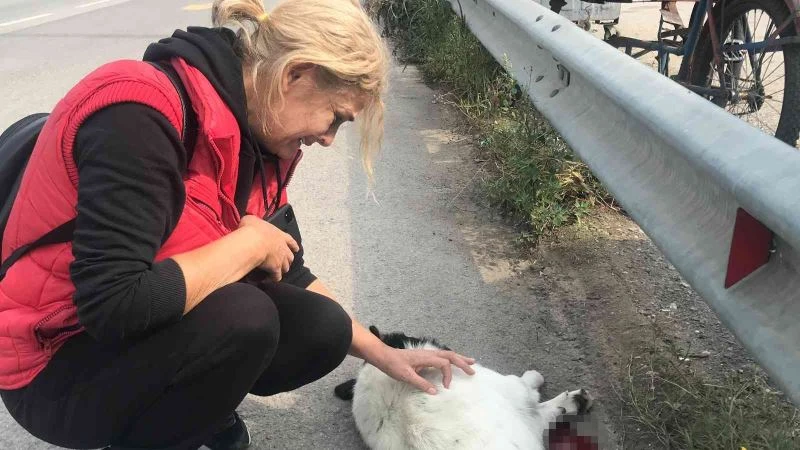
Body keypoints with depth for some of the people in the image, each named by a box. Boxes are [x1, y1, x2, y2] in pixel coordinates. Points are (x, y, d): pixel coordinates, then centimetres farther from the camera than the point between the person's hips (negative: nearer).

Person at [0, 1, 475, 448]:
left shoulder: (252, 134, -2)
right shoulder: (141, 116, -28)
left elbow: (286, 273, 7)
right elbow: (113, 306, -34)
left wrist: (383, 354, 7)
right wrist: (251, 243, -23)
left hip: (159, 335, 7)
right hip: (55, 365, -7)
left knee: (323, 330, -10)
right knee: (244, 317, -30)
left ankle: (194, 406, 13)